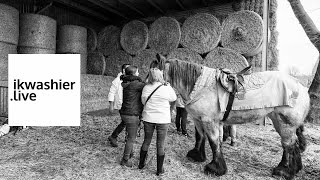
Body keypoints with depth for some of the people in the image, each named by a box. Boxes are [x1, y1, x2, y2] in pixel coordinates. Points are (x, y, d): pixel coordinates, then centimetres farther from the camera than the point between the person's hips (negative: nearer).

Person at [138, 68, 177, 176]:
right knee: (160, 144, 11)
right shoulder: (167, 88, -14)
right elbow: (173, 98, 4)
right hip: (163, 119, -2)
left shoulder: (146, 88, -8)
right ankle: (159, 170, 23)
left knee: (146, 141, 21)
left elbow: (143, 101, 3)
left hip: (148, 118, 2)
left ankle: (141, 164, 36)